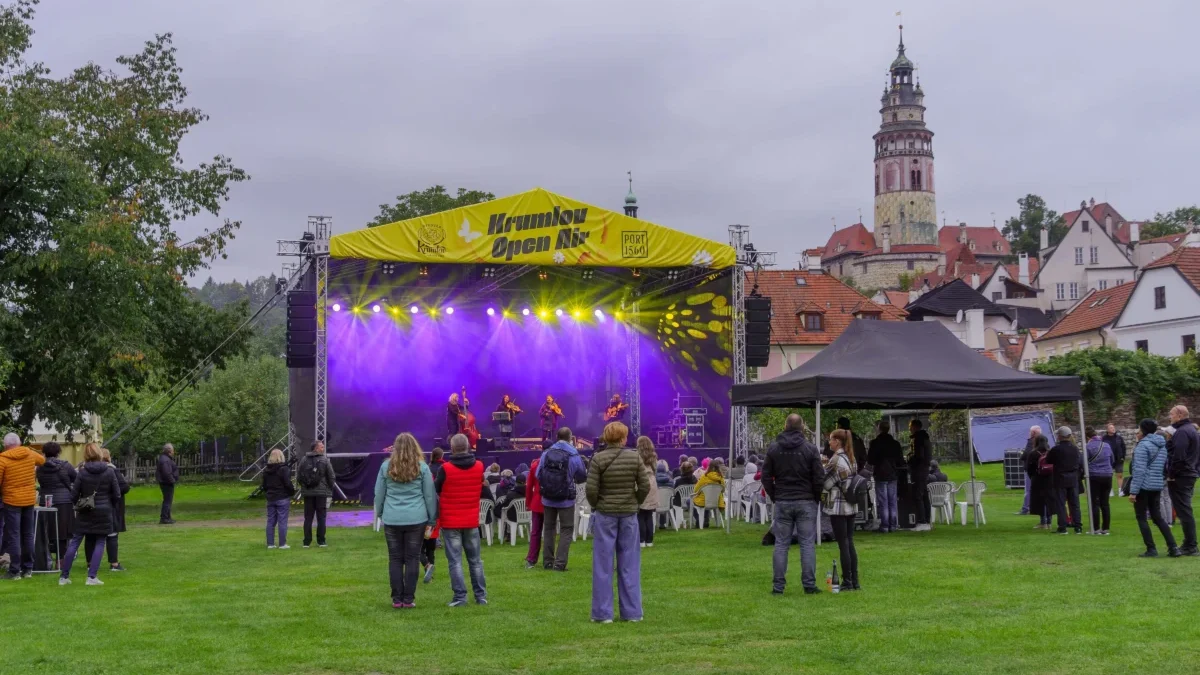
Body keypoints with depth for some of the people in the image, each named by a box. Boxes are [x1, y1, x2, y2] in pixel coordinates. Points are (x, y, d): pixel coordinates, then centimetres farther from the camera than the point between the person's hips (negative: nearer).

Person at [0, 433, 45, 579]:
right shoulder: (30, 454, 2)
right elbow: (43, 461, 22)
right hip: (30, 500, 5)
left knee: (13, 536, -1)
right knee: (28, 535, 12)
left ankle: (15, 571, -1)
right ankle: (28, 569, 16)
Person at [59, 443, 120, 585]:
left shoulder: (82, 472, -5)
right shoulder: (109, 471, -5)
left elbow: (74, 496, -2)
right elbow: (117, 494, -2)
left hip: (85, 513, 1)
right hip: (103, 512, -1)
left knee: (74, 542, 8)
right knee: (99, 543, 5)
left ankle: (64, 576, 11)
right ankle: (92, 577, -2)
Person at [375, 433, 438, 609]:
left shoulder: (386, 466, 5)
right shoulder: (422, 467, 1)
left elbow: (379, 494, 10)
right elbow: (430, 495, 3)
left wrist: (379, 514, 23)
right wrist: (431, 519, 11)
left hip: (392, 519, 1)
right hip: (416, 519, -1)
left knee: (395, 559, 7)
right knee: (412, 558, 4)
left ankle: (397, 599, 9)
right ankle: (408, 599, 5)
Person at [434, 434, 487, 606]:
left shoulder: (446, 469, -14)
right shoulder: (479, 467, -3)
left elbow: (435, 490, -2)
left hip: (450, 522, -3)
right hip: (472, 521, 4)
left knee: (455, 561, 1)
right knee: (475, 560, 12)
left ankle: (460, 597, -3)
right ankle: (481, 595, 13)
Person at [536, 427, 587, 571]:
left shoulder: (546, 453, -6)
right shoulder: (573, 455, -13)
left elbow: (538, 474, -3)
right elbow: (583, 476, -3)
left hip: (548, 498, 3)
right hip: (566, 499, -3)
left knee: (549, 528, 16)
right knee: (566, 530, 5)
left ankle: (547, 561, 19)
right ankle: (560, 563, -3)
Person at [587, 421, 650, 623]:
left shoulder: (598, 459, -9)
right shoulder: (634, 457, -3)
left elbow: (591, 489, -13)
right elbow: (645, 486, -4)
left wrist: (595, 506, 5)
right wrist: (634, 503, 12)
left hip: (605, 514, -2)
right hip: (629, 514, 2)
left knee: (603, 564, 4)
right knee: (629, 564, 9)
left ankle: (603, 613, 7)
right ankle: (632, 612, 12)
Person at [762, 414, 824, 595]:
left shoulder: (773, 449, 3)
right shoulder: (810, 449, -4)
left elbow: (766, 476, 4)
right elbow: (819, 478, -5)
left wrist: (774, 497, 12)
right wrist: (816, 498, 8)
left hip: (782, 502, 2)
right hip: (806, 502, -2)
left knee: (781, 544, 4)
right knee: (807, 543, 2)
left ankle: (778, 585, 4)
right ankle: (809, 585, 2)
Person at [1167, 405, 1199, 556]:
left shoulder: (1182, 432, -16)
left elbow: (1178, 456, -24)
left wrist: (1171, 474, -16)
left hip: (1180, 477, -10)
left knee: (1184, 511, -7)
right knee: (1186, 511, 16)